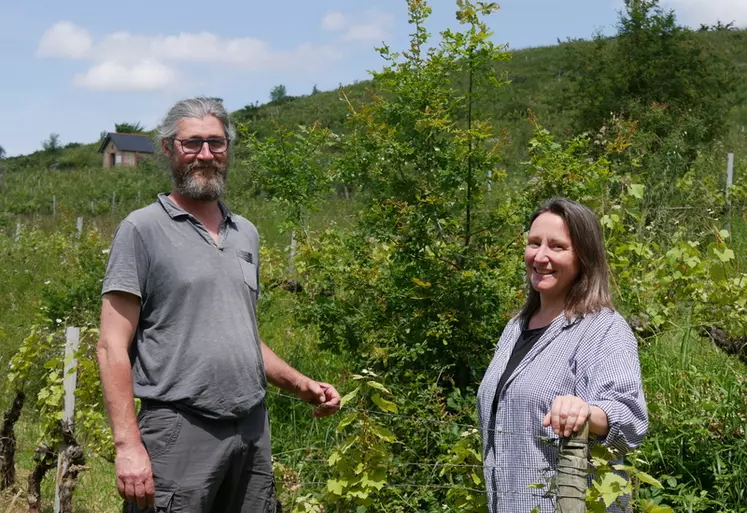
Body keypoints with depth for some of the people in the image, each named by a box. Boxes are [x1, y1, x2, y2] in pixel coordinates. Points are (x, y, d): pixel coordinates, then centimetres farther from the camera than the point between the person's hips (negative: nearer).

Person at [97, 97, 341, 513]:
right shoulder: (143, 230, -4)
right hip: (179, 430, -5)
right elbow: (114, 345, -9)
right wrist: (128, 444, -17)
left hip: (253, 430, 6)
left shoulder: (246, 233, 14)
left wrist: (302, 385, 9)